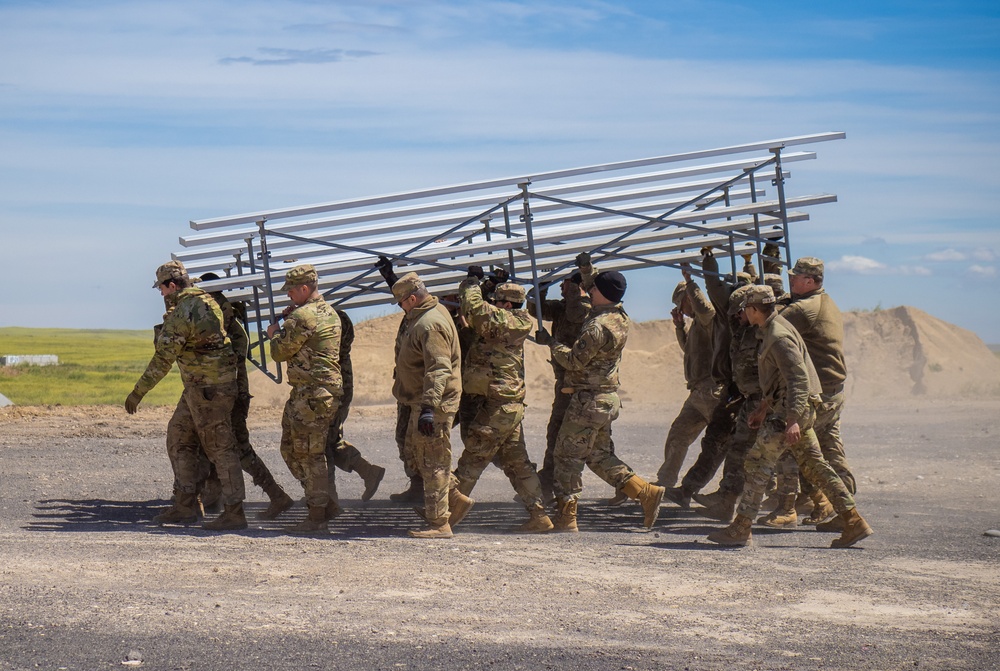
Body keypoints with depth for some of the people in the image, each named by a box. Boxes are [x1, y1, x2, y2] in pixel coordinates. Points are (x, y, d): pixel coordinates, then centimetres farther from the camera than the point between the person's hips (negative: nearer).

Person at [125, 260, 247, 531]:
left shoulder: (181, 314, -19)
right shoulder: (207, 301, 9)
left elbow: (163, 360, -18)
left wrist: (138, 392, -11)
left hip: (208, 387, -10)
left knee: (219, 447, -6)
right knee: (178, 438, 15)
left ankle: (235, 513, -2)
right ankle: (185, 506, 16)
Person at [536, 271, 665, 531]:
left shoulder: (598, 327, -22)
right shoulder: (620, 318, 7)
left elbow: (574, 361, -19)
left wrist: (550, 342, -7)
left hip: (589, 400, -9)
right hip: (608, 398, 9)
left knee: (567, 454, 1)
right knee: (599, 455, 17)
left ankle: (565, 518, 5)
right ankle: (647, 492, 9)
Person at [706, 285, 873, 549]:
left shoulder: (779, 337, -17)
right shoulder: (770, 331, 16)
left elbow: (799, 378, -24)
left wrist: (792, 420, -30)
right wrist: (763, 407, 32)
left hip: (791, 409, -10)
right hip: (797, 409, 10)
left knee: (758, 462, -6)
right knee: (814, 465, 9)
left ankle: (740, 529, -3)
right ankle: (854, 522, 7)